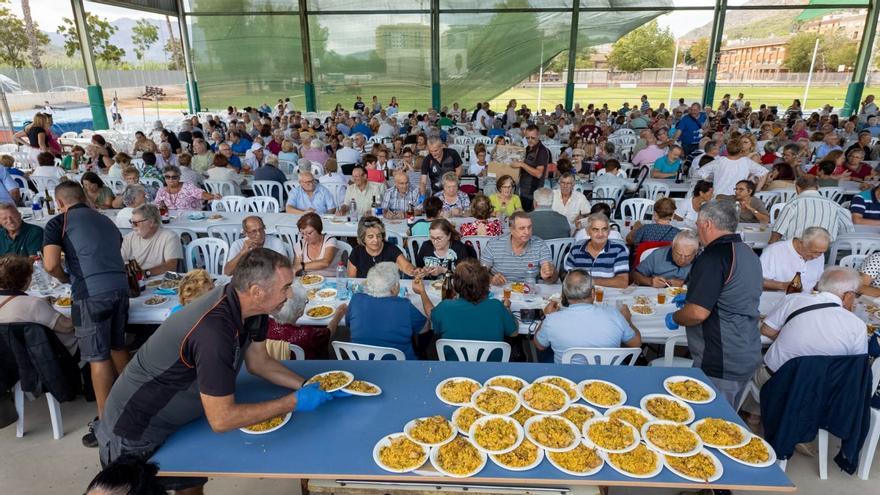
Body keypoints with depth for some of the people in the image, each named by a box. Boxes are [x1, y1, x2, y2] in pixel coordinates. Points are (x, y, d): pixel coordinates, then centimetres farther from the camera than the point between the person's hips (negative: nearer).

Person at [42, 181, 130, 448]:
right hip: (120, 286, 5)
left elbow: (51, 265, -6)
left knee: (98, 357, 0)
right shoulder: (106, 220, 21)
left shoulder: (58, 223, 5)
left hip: (91, 293, -5)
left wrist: (65, 278, 14)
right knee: (118, 347, 21)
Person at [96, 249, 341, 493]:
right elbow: (221, 419, -31)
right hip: (135, 438, -8)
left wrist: (306, 386, -9)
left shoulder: (247, 306, -11)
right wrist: (294, 402, -24)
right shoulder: (214, 330, -37)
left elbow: (258, 362, 3)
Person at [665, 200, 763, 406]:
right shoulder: (749, 253, 10)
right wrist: (691, 298, 27)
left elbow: (698, 313, -24)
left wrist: (674, 318, -5)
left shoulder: (714, 256, -20)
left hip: (719, 365, -9)